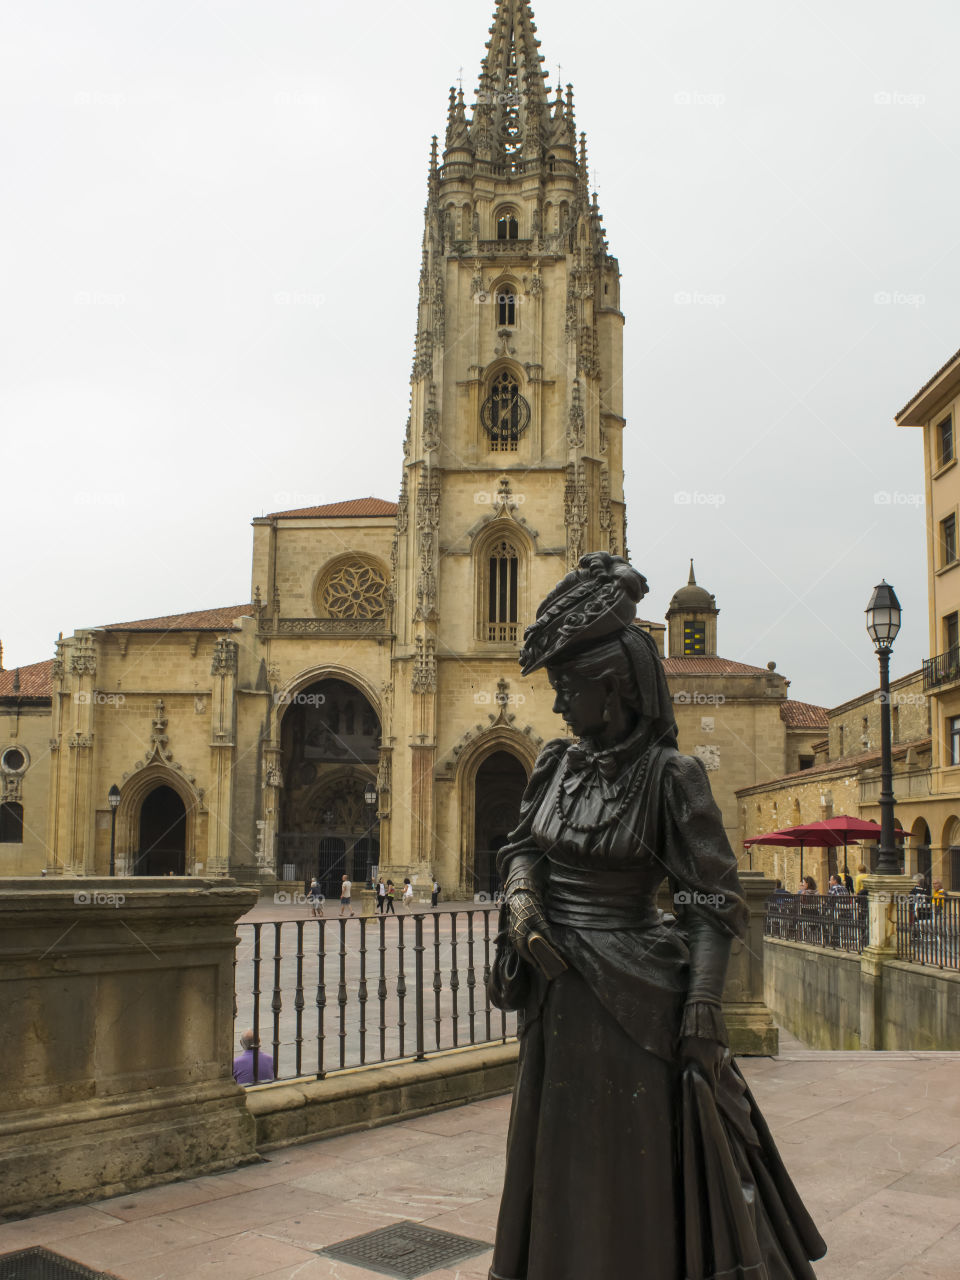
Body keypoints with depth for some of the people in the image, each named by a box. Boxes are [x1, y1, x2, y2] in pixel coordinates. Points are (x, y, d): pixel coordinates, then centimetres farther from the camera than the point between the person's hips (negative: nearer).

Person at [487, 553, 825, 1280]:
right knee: (563, 1163, 17)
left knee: (641, 1180, 4)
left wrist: (703, 1006, -20)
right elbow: (522, 846, 15)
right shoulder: (558, 763, 5)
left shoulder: (670, 775, -12)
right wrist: (520, 901, -7)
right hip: (559, 994, 6)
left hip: (633, 996, -6)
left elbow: (714, 901, -13)